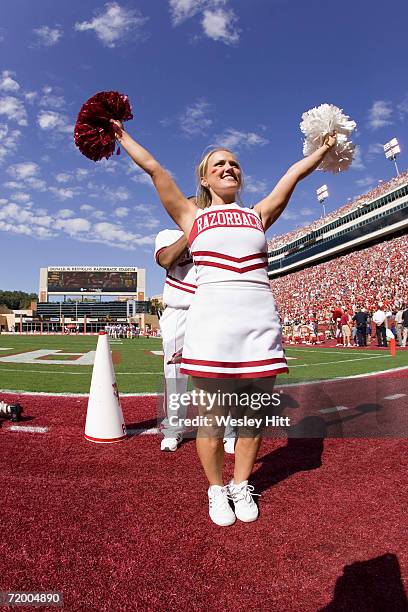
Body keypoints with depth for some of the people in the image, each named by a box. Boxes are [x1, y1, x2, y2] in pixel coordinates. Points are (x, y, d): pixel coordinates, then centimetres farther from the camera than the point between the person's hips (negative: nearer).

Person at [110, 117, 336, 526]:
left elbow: (295, 173, 29)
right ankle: (216, 489, 26)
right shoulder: (192, 217, 15)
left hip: (261, 319, 3)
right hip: (212, 318, -2)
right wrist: (121, 136, 26)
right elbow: (153, 167, 18)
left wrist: (324, 148, 39)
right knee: (211, 417, 1)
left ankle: (241, 486, 30)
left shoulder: (258, 214, 21)